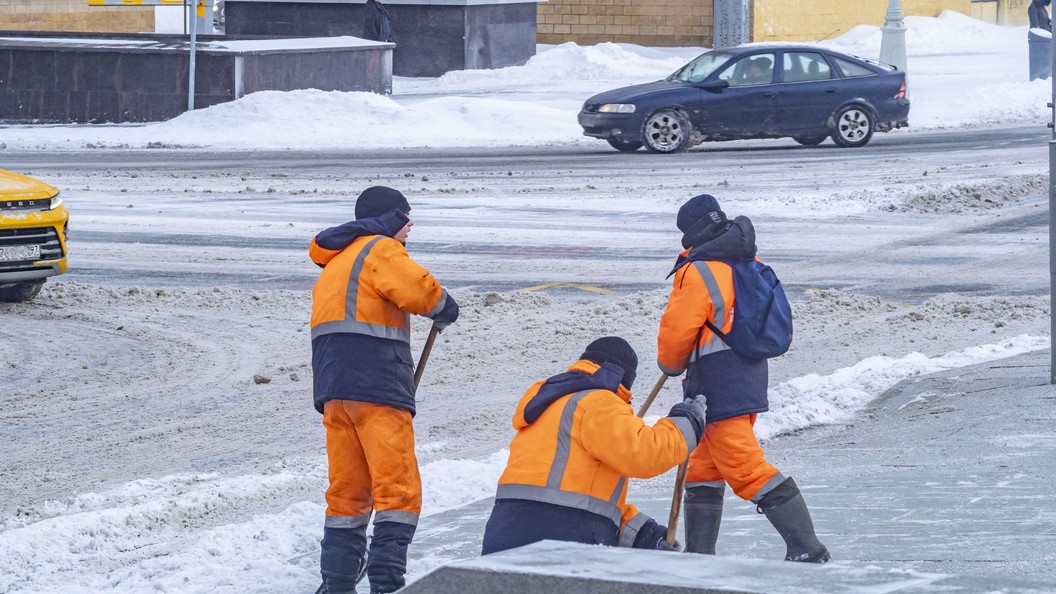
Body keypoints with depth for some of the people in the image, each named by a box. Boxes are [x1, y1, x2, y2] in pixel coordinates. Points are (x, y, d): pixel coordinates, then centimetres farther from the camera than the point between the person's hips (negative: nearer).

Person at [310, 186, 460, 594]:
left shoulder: (335, 263, 27)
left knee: (347, 491, 12)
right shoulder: (381, 251, -2)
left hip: (334, 391, 9)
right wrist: (444, 307, 2)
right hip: (377, 388, -9)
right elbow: (418, 289, -19)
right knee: (398, 489, -9)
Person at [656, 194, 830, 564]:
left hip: (718, 389, -9)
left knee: (745, 470, -10)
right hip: (750, 377, 9)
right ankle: (699, 555, 20)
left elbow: (677, 331, -13)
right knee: (703, 467, 17)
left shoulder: (697, 273, -15)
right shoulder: (749, 265, 11)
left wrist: (671, 364, 10)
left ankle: (806, 549, -16)